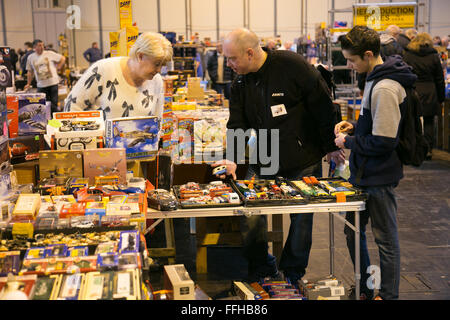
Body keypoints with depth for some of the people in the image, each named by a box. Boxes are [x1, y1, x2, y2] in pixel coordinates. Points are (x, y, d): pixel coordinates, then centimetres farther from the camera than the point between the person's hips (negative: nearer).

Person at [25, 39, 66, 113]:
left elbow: (63, 59, 7)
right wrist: (28, 84, 10)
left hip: (53, 83, -2)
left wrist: (58, 68, 3)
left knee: (54, 104, 0)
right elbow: (30, 72, 14)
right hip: (41, 85, 2)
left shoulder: (50, 54, -1)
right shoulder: (30, 57, 7)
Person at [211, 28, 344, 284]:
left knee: (301, 217, 8)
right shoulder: (240, 83, 2)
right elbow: (237, 124, 1)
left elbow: (322, 105, -12)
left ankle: (293, 272, 27)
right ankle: (262, 267, 21)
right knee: (251, 215, 0)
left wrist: (330, 145, -6)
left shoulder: (292, 65, -17)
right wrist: (232, 158, -15)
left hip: (303, 161, -4)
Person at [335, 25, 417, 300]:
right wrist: (355, 126, 6)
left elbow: (383, 142, -26)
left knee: (386, 240, 5)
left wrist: (349, 142, -12)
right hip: (364, 174, 10)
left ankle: (388, 295, 21)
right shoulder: (376, 78, 8)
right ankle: (365, 290, 33)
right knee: (353, 233, 18)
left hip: (379, 178, -10)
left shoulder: (385, 89, -24)